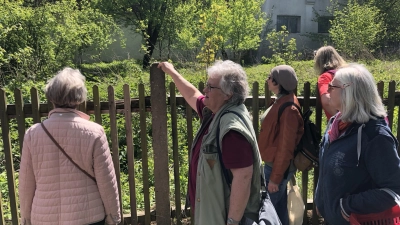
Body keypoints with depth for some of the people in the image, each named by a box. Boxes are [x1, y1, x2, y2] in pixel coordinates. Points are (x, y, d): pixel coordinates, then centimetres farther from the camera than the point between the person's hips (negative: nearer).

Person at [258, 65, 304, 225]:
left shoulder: (288, 109, -25)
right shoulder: (282, 101, 5)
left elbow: (286, 147, -23)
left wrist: (275, 177, -18)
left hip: (277, 166, -9)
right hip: (274, 163, 9)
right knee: (279, 207, 20)